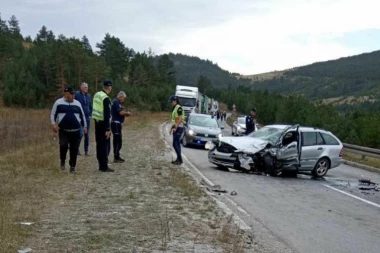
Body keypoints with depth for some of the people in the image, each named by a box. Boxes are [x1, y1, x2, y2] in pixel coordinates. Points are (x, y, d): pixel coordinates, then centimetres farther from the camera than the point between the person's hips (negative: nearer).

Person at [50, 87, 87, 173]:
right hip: (63, 130, -3)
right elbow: (53, 114, 5)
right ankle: (62, 161, 6)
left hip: (75, 131, 3)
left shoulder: (77, 103, 12)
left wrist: (84, 126, 14)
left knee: (74, 149, 2)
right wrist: (53, 124, -8)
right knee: (63, 145, -20)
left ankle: (72, 166, 15)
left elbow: (82, 115, 18)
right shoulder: (58, 102, 3)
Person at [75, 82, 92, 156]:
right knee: (81, 133, -14)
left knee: (87, 135, 6)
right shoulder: (77, 94, -7)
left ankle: (86, 151, 14)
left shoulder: (89, 96, 11)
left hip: (87, 117, 6)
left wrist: (90, 114, 9)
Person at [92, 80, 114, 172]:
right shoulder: (106, 99, -19)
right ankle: (104, 167, 0)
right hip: (103, 123, -8)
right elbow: (107, 115, -22)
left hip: (97, 122, 8)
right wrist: (108, 129, -21)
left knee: (99, 144, 13)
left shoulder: (96, 95, 7)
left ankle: (101, 165, 19)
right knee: (105, 145, -2)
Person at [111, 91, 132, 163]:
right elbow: (120, 112, -21)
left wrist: (125, 113, 8)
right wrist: (127, 113, -5)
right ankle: (116, 158, -6)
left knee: (117, 141, 14)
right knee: (118, 140, -8)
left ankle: (117, 156, 21)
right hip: (116, 123, -11)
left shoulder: (116, 102, 18)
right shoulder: (116, 102, -14)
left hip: (116, 123, 11)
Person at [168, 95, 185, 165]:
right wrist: (171, 128, 19)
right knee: (177, 144, 11)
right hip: (175, 128, 10)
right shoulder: (174, 108, 16)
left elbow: (180, 119, -20)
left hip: (178, 128, -10)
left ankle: (180, 160, -8)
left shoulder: (179, 108, -13)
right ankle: (178, 159, 16)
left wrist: (175, 127, -23)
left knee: (175, 144, -11)